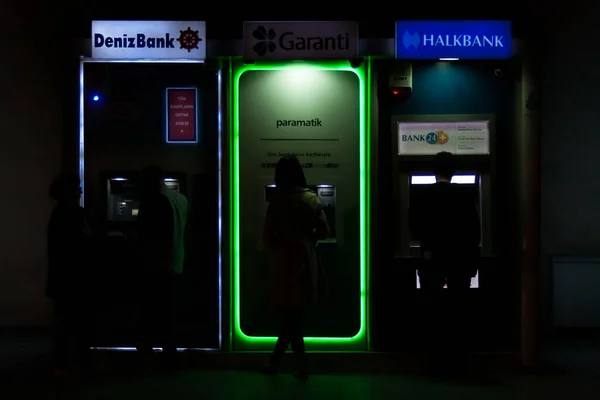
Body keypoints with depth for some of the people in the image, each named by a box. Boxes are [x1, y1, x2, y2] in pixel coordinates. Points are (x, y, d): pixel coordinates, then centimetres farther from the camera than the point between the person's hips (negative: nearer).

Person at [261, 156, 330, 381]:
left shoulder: (278, 202, -10)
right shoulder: (312, 198, 4)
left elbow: (267, 238, -11)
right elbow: (324, 232, 6)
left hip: (285, 262, -5)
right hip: (306, 260, 5)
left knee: (288, 316, 3)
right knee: (292, 315, 13)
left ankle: (302, 367, 1)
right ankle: (274, 363, 22)